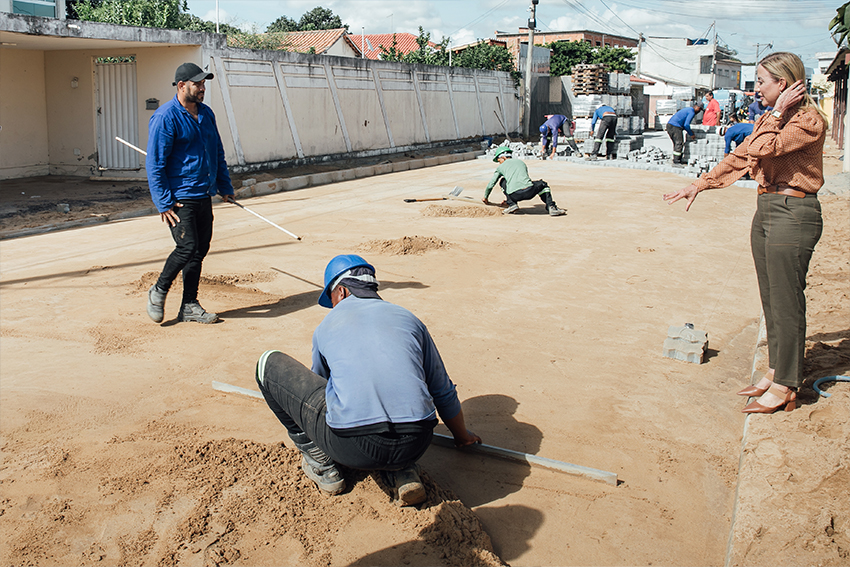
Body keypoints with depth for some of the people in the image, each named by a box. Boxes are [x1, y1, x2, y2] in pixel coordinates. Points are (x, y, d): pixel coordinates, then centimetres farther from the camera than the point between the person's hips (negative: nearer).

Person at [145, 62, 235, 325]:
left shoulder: (206, 113, 13)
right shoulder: (165, 117, -11)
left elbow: (218, 154, 23)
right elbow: (155, 163, -13)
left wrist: (225, 187, 17)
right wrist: (164, 202, -17)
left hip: (204, 196, 7)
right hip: (179, 199, -7)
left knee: (200, 250, 8)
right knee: (187, 247, -14)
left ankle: (189, 306, 17)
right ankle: (159, 291, 10)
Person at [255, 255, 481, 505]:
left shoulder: (326, 327, 16)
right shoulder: (408, 318, 19)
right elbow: (443, 392, 27)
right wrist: (462, 437, 46)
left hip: (352, 448, -3)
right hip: (415, 446, 3)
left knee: (269, 363, 15)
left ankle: (320, 461, 17)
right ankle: (402, 471, 15)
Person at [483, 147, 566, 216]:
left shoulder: (500, 167, 23)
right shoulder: (521, 162, 34)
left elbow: (490, 185, 24)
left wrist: (485, 198, 45)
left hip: (514, 195, -2)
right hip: (530, 192, 2)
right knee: (542, 184, 35)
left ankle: (512, 204, 11)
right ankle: (551, 207, 12)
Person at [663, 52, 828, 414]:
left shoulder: (810, 120, -13)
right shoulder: (770, 119, 15)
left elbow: (762, 149, -25)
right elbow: (740, 156, 21)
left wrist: (777, 113, -12)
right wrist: (699, 185, 18)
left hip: (793, 214, -9)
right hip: (766, 210, 9)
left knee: (786, 302, -3)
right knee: (771, 300, 14)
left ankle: (785, 388, 6)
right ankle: (774, 371, 26)